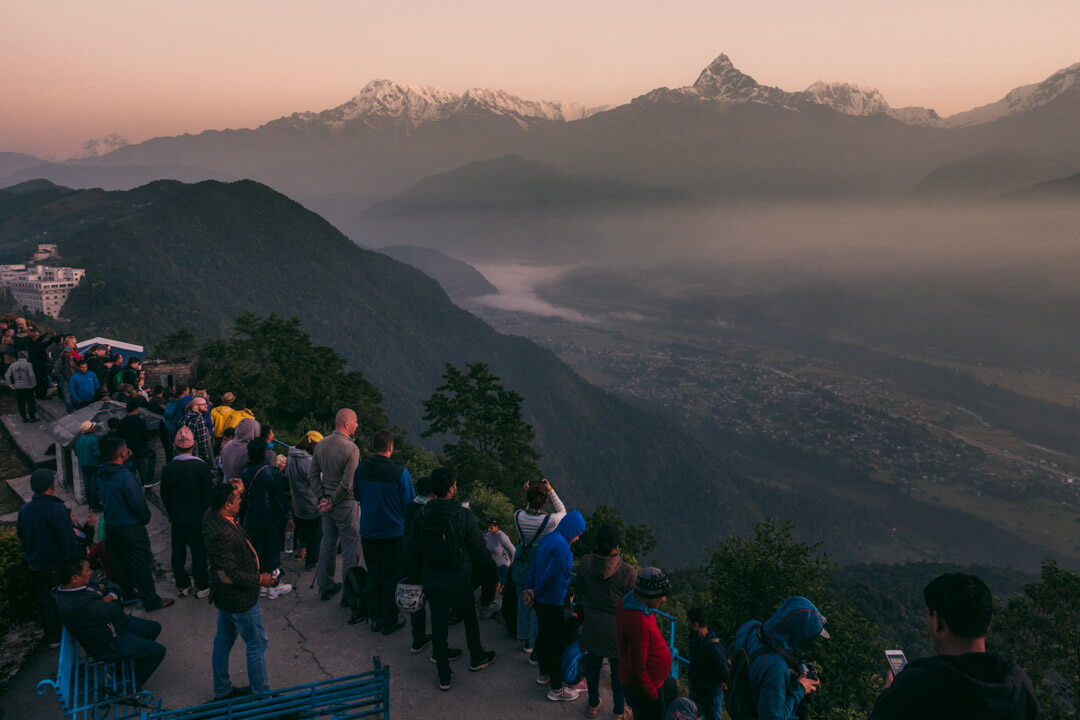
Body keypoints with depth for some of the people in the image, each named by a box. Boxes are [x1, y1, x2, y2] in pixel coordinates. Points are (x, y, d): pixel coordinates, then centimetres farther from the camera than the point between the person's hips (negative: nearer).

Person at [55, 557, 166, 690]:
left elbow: (112, 586, 7)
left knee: (154, 628, 21)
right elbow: (114, 611, -30)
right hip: (107, 645, -10)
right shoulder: (75, 605, -35)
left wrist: (111, 595, -16)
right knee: (158, 651, -9)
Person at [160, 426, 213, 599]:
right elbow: (208, 494, -10)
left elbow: (165, 496, 0)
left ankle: (182, 585, 27)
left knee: (178, 552, 15)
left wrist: (171, 513, 15)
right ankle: (202, 586, 17)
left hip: (176, 519, 2)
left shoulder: (167, 468, -9)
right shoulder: (202, 466, -16)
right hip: (197, 518, -2)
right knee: (199, 552, 9)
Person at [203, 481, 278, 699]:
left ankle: (222, 690, 38)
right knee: (257, 643, 6)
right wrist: (259, 579, -19)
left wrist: (238, 491, 4)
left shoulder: (211, 516, -6)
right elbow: (229, 575, -31)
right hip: (238, 598, -10)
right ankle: (262, 694, 18)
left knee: (224, 639, 22)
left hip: (224, 596, 10)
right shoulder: (222, 534, -34)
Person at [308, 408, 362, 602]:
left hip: (328, 504, 7)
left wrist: (322, 497, 4)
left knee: (327, 544, 17)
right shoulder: (351, 448, -18)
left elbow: (312, 474, 6)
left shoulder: (321, 445, 4)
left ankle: (325, 587, 26)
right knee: (350, 548, 3)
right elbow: (347, 482, -21)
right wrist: (332, 502, -10)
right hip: (346, 504, -7)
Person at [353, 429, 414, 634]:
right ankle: (389, 621, 17)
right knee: (392, 577, 9)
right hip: (393, 533, -4)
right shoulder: (400, 473, -20)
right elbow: (410, 504, -11)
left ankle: (375, 617, 27)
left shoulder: (360, 470, -7)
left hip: (368, 532, 4)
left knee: (373, 575, 18)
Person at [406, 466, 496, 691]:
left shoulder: (421, 516, -8)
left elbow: (412, 550, 0)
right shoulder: (464, 515, -18)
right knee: (470, 618, 21)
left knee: (438, 624, 13)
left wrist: (415, 578, 13)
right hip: (459, 580, -2)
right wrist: (489, 563, 11)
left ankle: (444, 677, 18)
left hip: (432, 581, 2)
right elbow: (478, 549, -10)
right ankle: (477, 658, 42)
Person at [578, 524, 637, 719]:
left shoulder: (585, 563, -16)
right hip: (617, 630, -3)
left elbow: (581, 593, 0)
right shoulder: (628, 572, -27)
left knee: (592, 665, 23)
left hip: (592, 627, 3)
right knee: (619, 670, 17)